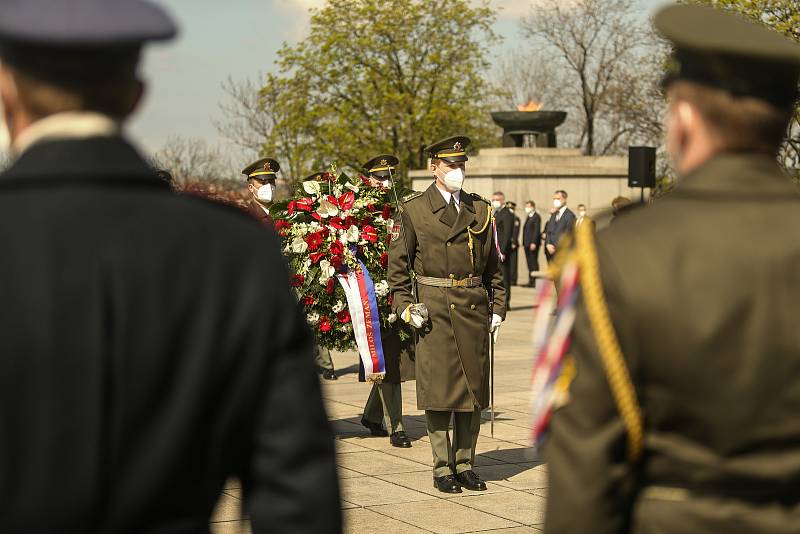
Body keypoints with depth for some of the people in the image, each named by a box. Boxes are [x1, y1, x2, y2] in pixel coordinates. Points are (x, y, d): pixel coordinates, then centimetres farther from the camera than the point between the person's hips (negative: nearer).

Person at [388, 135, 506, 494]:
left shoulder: (480, 210, 11)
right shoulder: (414, 209, 0)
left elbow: (493, 265, 16)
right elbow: (397, 263, 2)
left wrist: (497, 307, 9)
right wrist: (405, 307, -7)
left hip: (474, 311, 4)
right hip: (434, 311, -4)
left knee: (474, 387, 6)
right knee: (438, 389, -2)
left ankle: (465, 464, 16)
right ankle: (442, 468, 7)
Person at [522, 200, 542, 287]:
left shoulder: (536, 217, -8)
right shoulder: (528, 217, 20)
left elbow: (537, 230, -15)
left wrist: (533, 243, -21)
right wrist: (523, 243, 14)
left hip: (533, 243, -9)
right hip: (527, 244, 9)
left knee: (533, 262, -7)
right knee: (529, 263, 7)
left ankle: (534, 281, -7)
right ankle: (531, 281, 9)